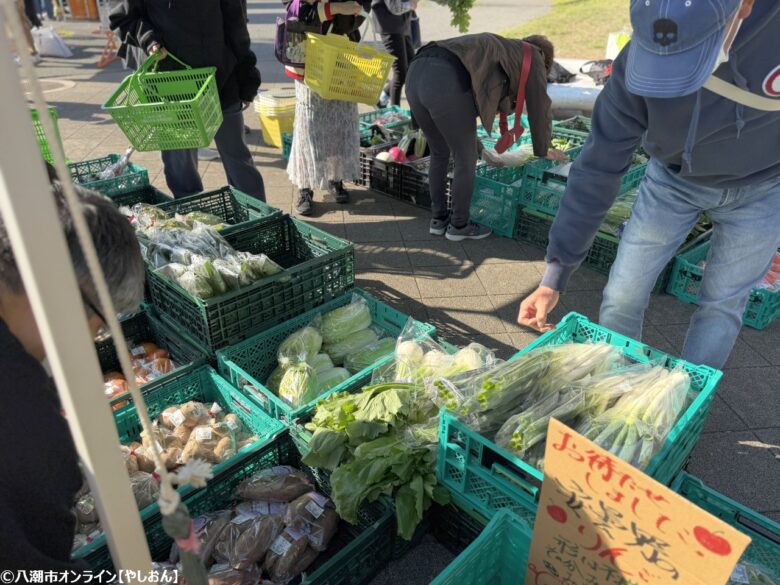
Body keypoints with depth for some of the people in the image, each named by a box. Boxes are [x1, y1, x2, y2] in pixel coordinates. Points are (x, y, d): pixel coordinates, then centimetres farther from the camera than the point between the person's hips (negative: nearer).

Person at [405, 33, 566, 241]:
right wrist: (543, 151, 37)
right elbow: (540, 110, 23)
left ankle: (439, 218, 35)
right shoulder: (533, 58, 21)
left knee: (439, 152, 26)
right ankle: (459, 225, 25)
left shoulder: (498, 49, 41)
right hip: (447, 84, -8)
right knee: (466, 160, 11)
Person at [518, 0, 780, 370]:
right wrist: (554, 278, -25)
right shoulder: (639, 62, -29)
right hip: (674, 178, 1)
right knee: (622, 298, 0)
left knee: (721, 306, 8)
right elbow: (597, 168, -24)